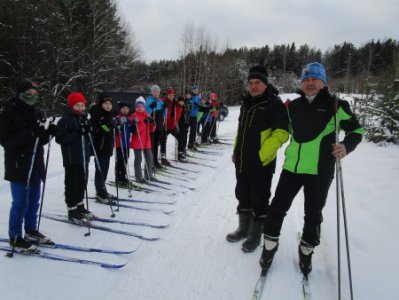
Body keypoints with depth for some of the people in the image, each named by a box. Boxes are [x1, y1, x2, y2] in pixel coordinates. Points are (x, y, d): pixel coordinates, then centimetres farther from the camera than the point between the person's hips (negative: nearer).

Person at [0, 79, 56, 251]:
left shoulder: (35, 113, 12)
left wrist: (48, 133, -7)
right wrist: (28, 134, -28)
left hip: (35, 165, 7)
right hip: (18, 166, -7)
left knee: (34, 201, 15)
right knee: (20, 203, -2)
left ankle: (31, 231, 30)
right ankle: (15, 238, 13)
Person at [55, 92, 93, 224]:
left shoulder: (84, 118, 13)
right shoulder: (65, 120, -9)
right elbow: (59, 138, -16)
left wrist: (88, 130, -2)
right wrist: (77, 133, -25)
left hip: (84, 157, 7)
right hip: (72, 158, -7)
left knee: (82, 183, 15)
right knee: (72, 184, -1)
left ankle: (80, 207, 28)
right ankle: (72, 210, 9)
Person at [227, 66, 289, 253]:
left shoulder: (274, 104, -11)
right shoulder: (246, 103, 14)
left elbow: (281, 133, -18)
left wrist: (261, 155, -20)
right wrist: (236, 152, 18)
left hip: (261, 163, -7)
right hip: (242, 162, 8)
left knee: (259, 200, 5)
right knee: (243, 196, 18)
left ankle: (256, 235, 21)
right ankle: (244, 228, 36)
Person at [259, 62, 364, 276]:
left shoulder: (335, 106, -2)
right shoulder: (293, 106, 8)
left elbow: (356, 130, 4)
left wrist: (346, 146, -15)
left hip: (319, 171, -3)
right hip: (291, 167, 3)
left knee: (312, 214, 12)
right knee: (277, 207, 6)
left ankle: (306, 249, 34)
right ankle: (270, 244, 27)